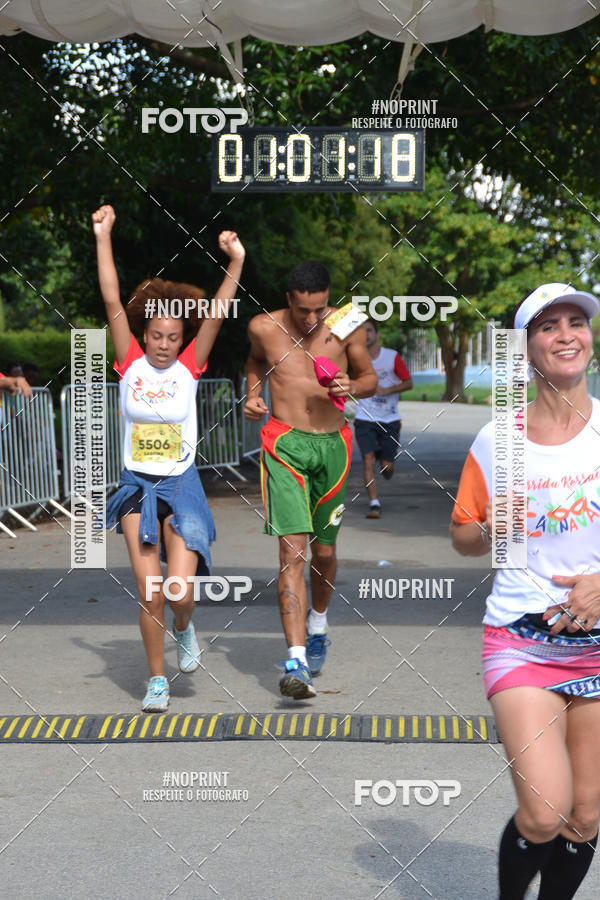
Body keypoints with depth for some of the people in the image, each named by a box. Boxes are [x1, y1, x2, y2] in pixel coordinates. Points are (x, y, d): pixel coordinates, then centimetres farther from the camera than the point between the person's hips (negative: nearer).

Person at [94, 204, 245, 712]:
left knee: (181, 590, -10)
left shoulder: (189, 367, -1)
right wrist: (103, 238, -13)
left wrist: (236, 263, -23)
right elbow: (112, 301, -7)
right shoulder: (131, 363, -1)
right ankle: (157, 679, 18)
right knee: (149, 595, 0)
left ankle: (184, 630, 26)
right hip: (138, 485, 1)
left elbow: (217, 314, -12)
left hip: (182, 484, -1)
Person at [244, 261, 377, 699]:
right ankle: (296, 660, -21)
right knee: (292, 548, -16)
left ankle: (317, 626, 44)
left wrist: (351, 387, -9)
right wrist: (252, 394, 4)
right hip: (285, 443, -2)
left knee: (324, 550, 13)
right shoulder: (264, 327, -2)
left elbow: (371, 378, 12)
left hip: (333, 445, 2)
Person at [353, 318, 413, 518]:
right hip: (365, 419, 0)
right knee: (368, 460, -17)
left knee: (386, 467, -1)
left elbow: (408, 382, -3)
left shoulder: (392, 357, -2)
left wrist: (386, 390, -14)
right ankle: (374, 504, -15)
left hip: (390, 420, 0)